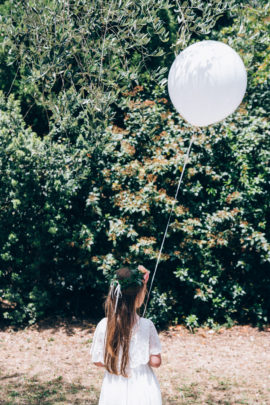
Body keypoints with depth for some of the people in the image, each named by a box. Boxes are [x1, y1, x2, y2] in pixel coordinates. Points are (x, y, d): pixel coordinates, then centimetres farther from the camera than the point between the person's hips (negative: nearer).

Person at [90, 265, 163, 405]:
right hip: (142, 389, -2)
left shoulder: (103, 325, -11)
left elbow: (97, 361, -2)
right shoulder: (146, 325, -16)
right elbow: (155, 361, -11)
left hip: (114, 390, 2)